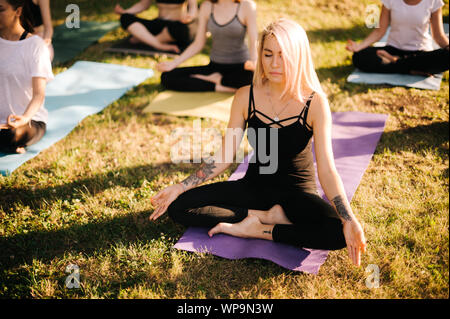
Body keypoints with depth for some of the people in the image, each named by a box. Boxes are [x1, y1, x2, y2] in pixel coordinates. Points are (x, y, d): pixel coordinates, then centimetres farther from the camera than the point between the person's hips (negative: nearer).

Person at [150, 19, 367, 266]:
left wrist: (349, 220, -32)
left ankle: (257, 230, -16)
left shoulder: (314, 103, -15)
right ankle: (269, 216, -13)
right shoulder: (246, 97, -7)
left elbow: (326, 170, -18)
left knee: (338, 233, -33)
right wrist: (180, 187, -12)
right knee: (178, 207, -13)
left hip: (297, 192, -2)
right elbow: (223, 156, -3)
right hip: (255, 186, 3)